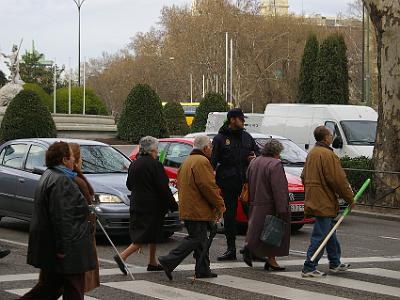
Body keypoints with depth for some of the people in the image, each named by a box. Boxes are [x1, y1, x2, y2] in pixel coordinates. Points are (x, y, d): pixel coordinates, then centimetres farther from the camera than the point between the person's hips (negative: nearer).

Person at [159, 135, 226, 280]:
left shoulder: (187, 161, 18)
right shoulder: (202, 162, -15)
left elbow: (180, 183, 23)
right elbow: (208, 187, -20)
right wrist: (220, 205, -10)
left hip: (187, 208, 10)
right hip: (198, 211, -10)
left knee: (201, 240, 13)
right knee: (196, 239, -8)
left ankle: (203, 270, 15)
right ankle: (169, 261, -12)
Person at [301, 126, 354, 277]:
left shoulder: (312, 153, 14)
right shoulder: (328, 155, -18)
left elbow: (304, 177, 21)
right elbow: (338, 180, -19)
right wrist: (349, 198, -8)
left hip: (314, 201, 10)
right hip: (325, 202, -10)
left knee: (330, 233, 21)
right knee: (320, 236, -6)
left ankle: (335, 263, 31)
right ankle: (309, 268, -6)